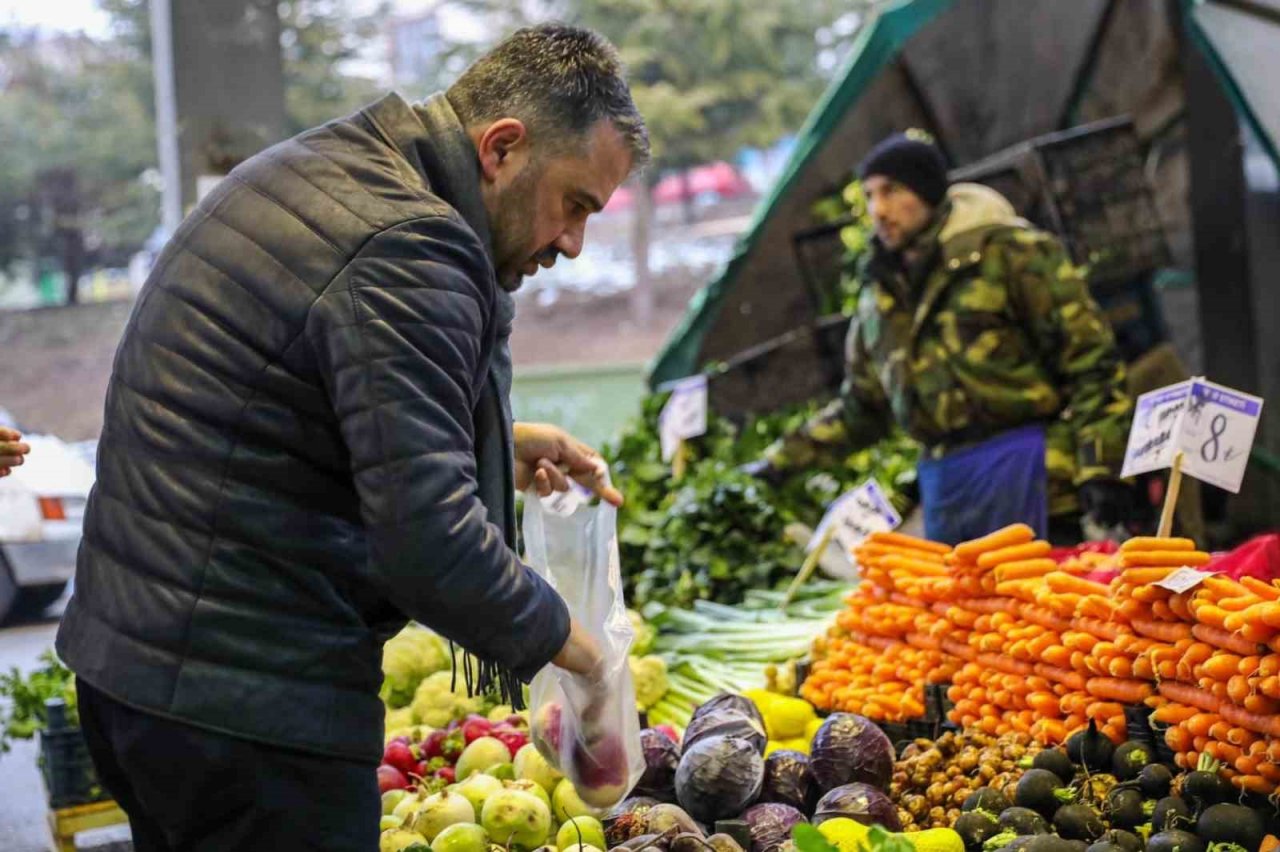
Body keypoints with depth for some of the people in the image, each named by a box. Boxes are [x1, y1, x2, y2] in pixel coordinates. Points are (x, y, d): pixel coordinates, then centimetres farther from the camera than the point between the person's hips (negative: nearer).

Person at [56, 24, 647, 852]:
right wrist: (555, 636, -9)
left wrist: (495, 442, 18)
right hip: (248, 706, -10)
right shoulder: (407, 253, -20)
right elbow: (425, 541, -25)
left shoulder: (309, 168, 12)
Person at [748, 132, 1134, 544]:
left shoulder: (1008, 252, -4)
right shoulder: (879, 293, 17)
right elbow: (860, 406, 27)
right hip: (942, 482, 6)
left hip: (1021, 465, -6)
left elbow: (1089, 359, -7)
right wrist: (784, 458, 21)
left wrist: (1101, 469, -14)